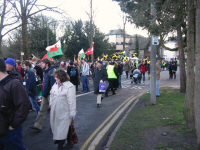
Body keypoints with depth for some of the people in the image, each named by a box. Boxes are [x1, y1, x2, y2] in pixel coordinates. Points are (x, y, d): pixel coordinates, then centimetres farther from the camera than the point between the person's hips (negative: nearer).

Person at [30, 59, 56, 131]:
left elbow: (53, 84, -22)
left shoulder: (51, 72, -17)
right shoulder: (45, 71, 12)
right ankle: (38, 125, 15)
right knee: (42, 110, 10)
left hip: (50, 94, -9)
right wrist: (44, 93, 17)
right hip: (45, 94, 9)